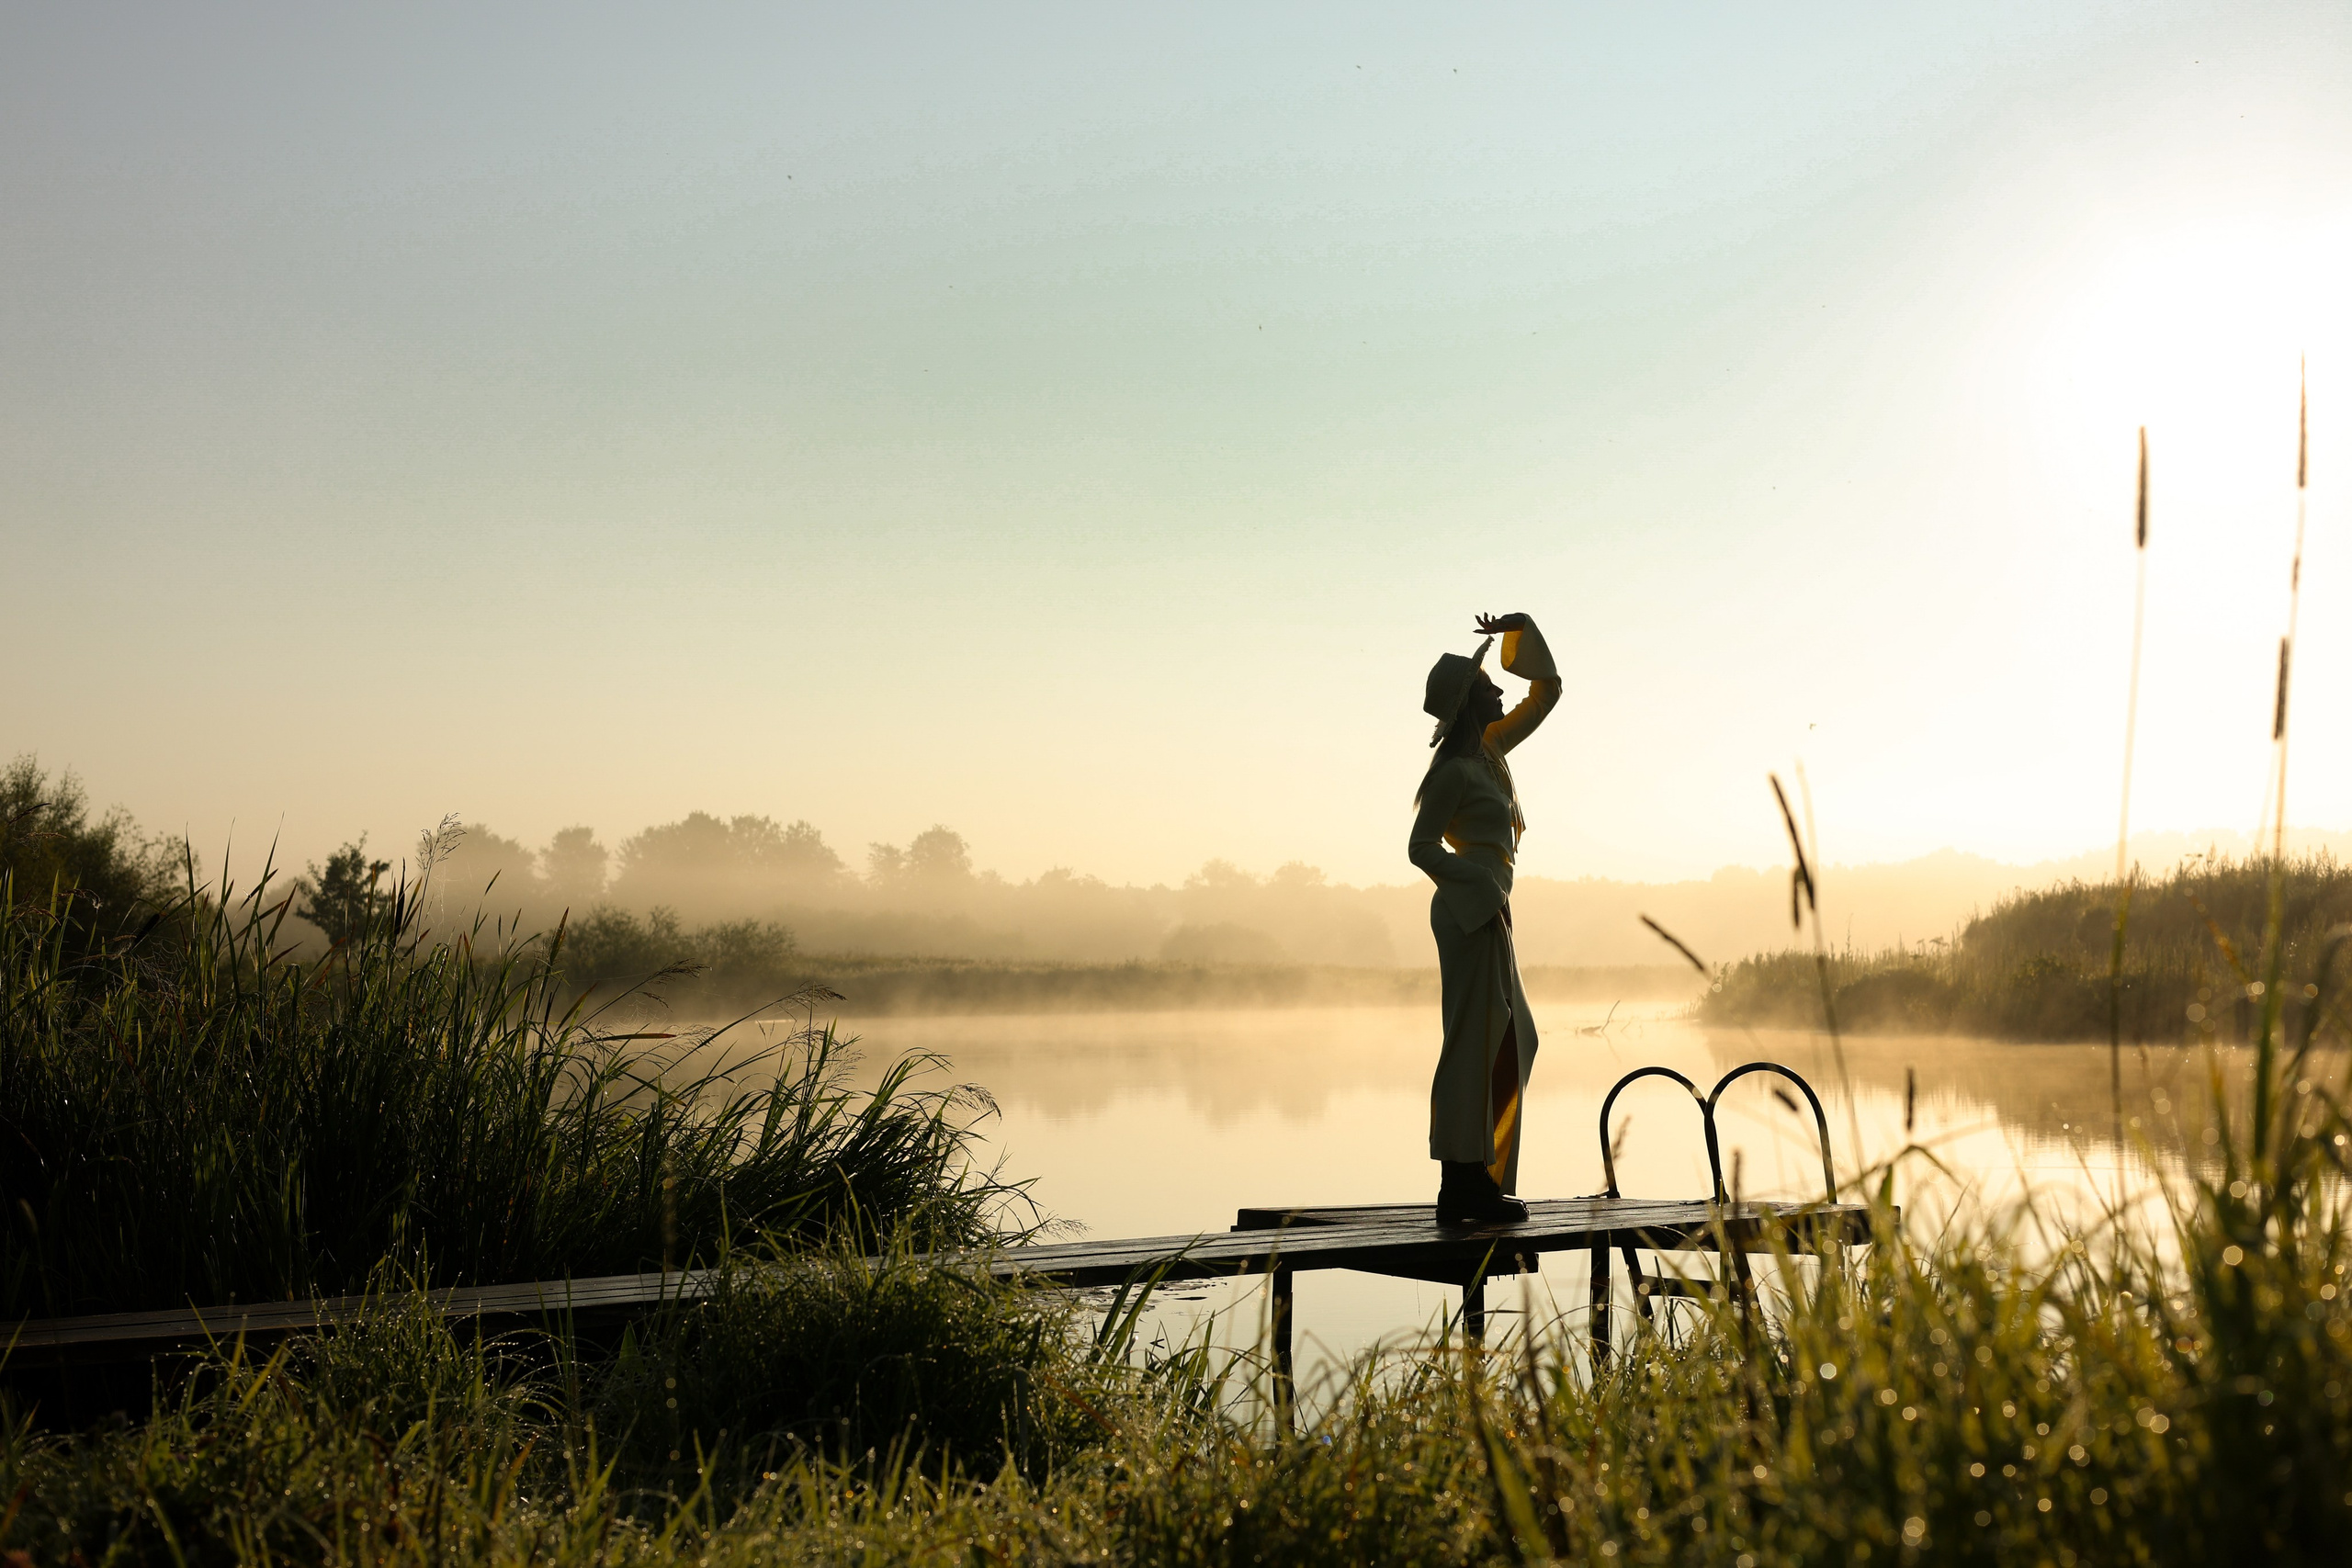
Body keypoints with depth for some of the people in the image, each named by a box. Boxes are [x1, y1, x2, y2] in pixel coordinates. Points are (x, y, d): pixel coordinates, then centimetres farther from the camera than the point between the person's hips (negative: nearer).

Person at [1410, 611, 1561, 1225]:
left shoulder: (1492, 748, 13)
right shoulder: (1455, 770, -12)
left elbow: (1547, 690, 21)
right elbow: (1420, 846, -13)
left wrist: (1518, 630, 11)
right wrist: (1476, 885, -19)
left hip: (1487, 910, 10)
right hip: (1470, 909, -10)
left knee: (1510, 1040, 12)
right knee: (1473, 1042, -11)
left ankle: (1477, 1180, 15)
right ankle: (1461, 1184, -11)